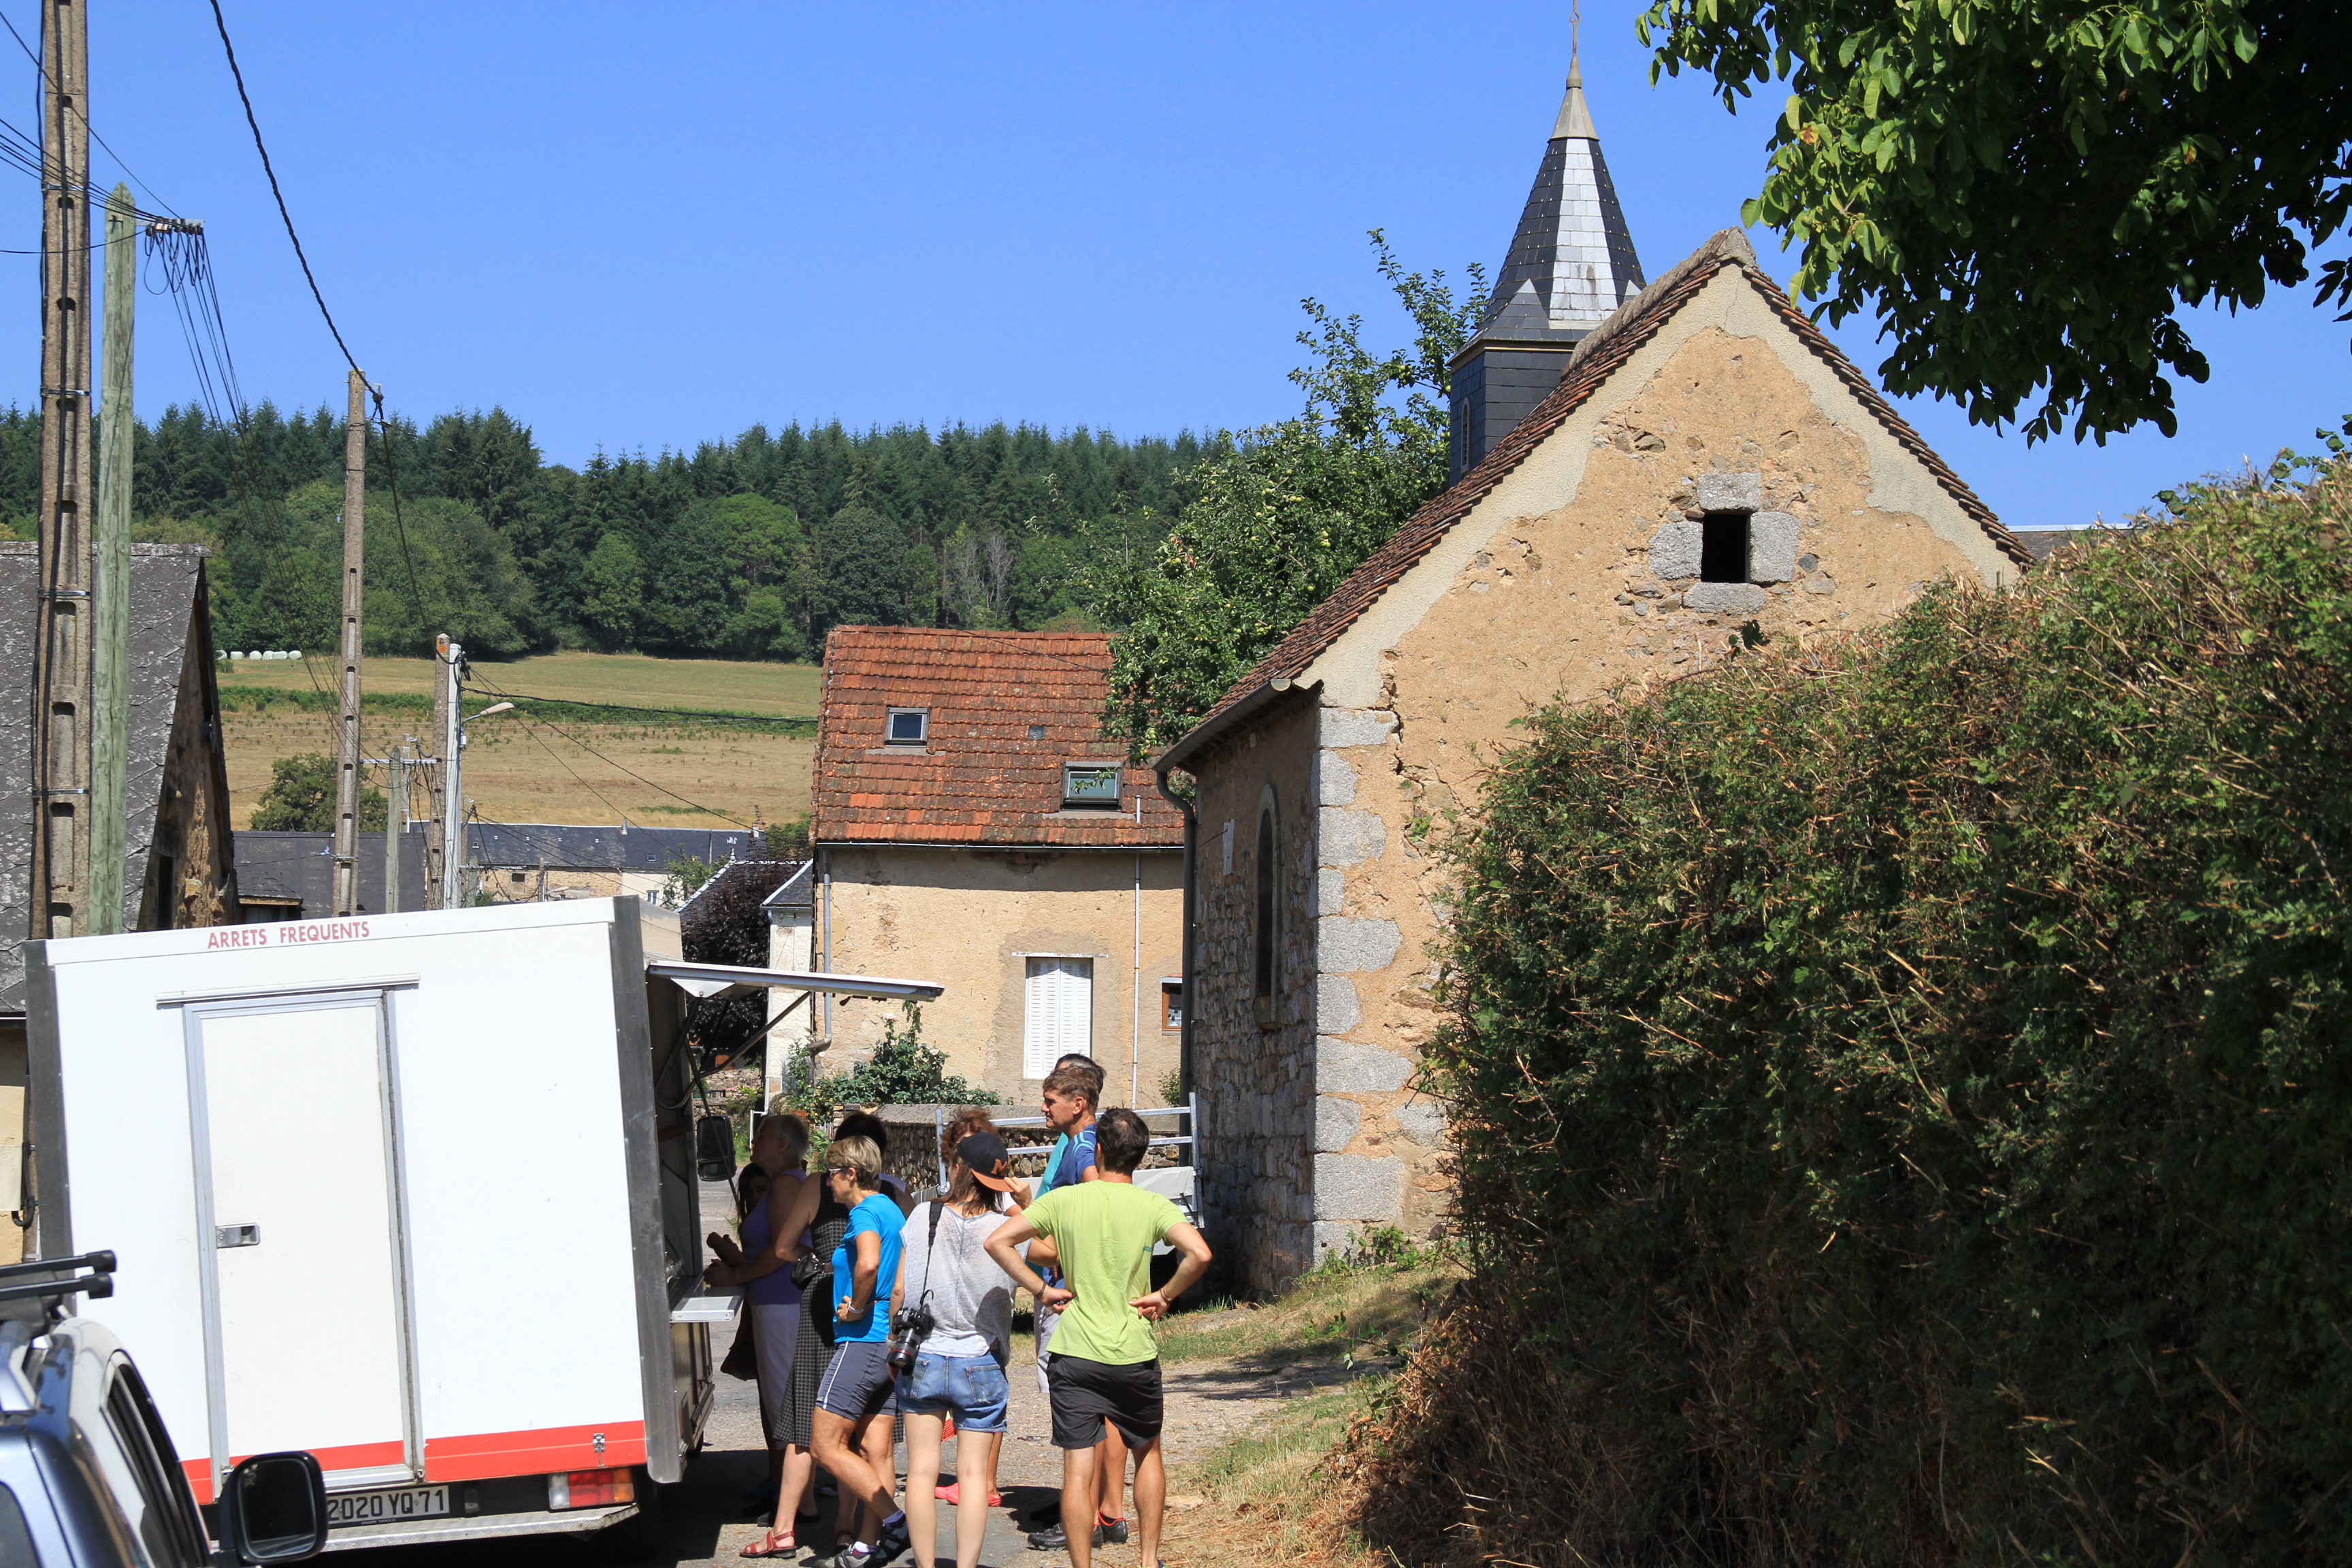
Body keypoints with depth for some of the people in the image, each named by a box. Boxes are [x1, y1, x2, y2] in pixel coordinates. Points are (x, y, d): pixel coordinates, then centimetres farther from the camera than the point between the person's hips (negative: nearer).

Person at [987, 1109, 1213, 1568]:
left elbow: (998, 1242, -5)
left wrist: (1041, 1290, 1)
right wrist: (1164, 1296, -5)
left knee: (1078, 1470, 1)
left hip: (1075, 1353, 0)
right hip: (1134, 1355, 0)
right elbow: (1200, 1254, -20)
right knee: (1148, 1454, 21)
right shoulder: (1153, 1206, -5)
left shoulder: (1065, 1199, -2)